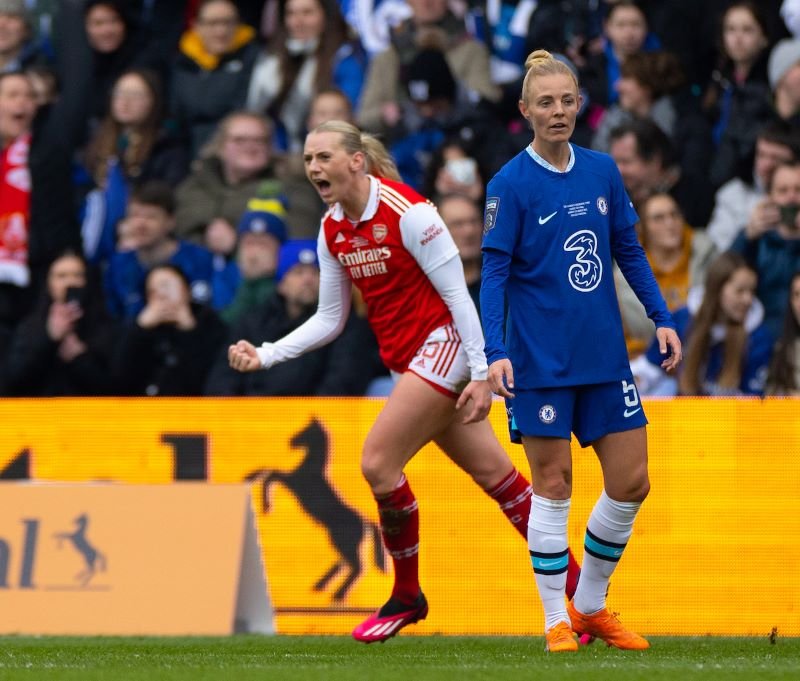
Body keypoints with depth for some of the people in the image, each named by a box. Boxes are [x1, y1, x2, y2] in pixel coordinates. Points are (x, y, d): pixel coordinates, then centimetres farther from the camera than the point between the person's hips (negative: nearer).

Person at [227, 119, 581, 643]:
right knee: (492, 471, 9)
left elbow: (458, 293, -16)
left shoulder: (406, 212, -18)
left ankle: (407, 596, 3)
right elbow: (330, 319, 13)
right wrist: (265, 355, 2)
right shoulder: (332, 231, 6)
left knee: (378, 462, -14)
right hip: (407, 359, 8)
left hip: (444, 343, -8)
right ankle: (575, 585, 17)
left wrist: (481, 374, -18)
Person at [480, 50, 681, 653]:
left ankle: (590, 607, 21)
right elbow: (494, 271, -11)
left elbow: (629, 252, 13)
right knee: (553, 485, 0)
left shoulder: (603, 171, 5)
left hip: (605, 354, 5)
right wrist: (496, 351, -22)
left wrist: (662, 318, 5)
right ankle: (557, 620, 10)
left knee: (631, 483, 4)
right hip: (542, 361, -5)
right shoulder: (511, 184, -9)